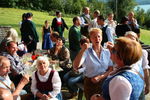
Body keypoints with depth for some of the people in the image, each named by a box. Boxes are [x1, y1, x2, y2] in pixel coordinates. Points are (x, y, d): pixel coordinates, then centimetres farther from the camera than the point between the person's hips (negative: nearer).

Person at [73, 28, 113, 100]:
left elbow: (111, 69, 3)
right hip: (90, 83, -3)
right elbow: (75, 66, -24)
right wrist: (82, 50, -32)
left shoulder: (107, 52, 0)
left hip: (104, 82, 3)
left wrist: (100, 77, -12)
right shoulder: (87, 52, -11)